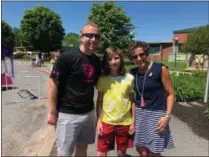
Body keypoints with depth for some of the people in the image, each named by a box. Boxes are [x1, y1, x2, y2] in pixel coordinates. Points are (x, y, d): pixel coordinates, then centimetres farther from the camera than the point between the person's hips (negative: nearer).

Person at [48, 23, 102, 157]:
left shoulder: (97, 61, 5)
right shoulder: (67, 56, -14)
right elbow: (53, 83, -13)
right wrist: (52, 112, -13)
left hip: (89, 113, 6)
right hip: (67, 114, -5)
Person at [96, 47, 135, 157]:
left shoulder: (129, 78, -4)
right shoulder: (102, 79, -3)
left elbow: (132, 101, 1)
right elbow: (99, 101, 2)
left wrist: (133, 121, 2)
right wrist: (99, 121, -2)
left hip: (125, 123, 1)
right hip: (106, 122, 0)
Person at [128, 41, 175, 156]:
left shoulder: (160, 69, -10)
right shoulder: (133, 73, 2)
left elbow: (170, 94, -6)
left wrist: (167, 116, -14)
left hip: (156, 113, -4)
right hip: (139, 114, 4)